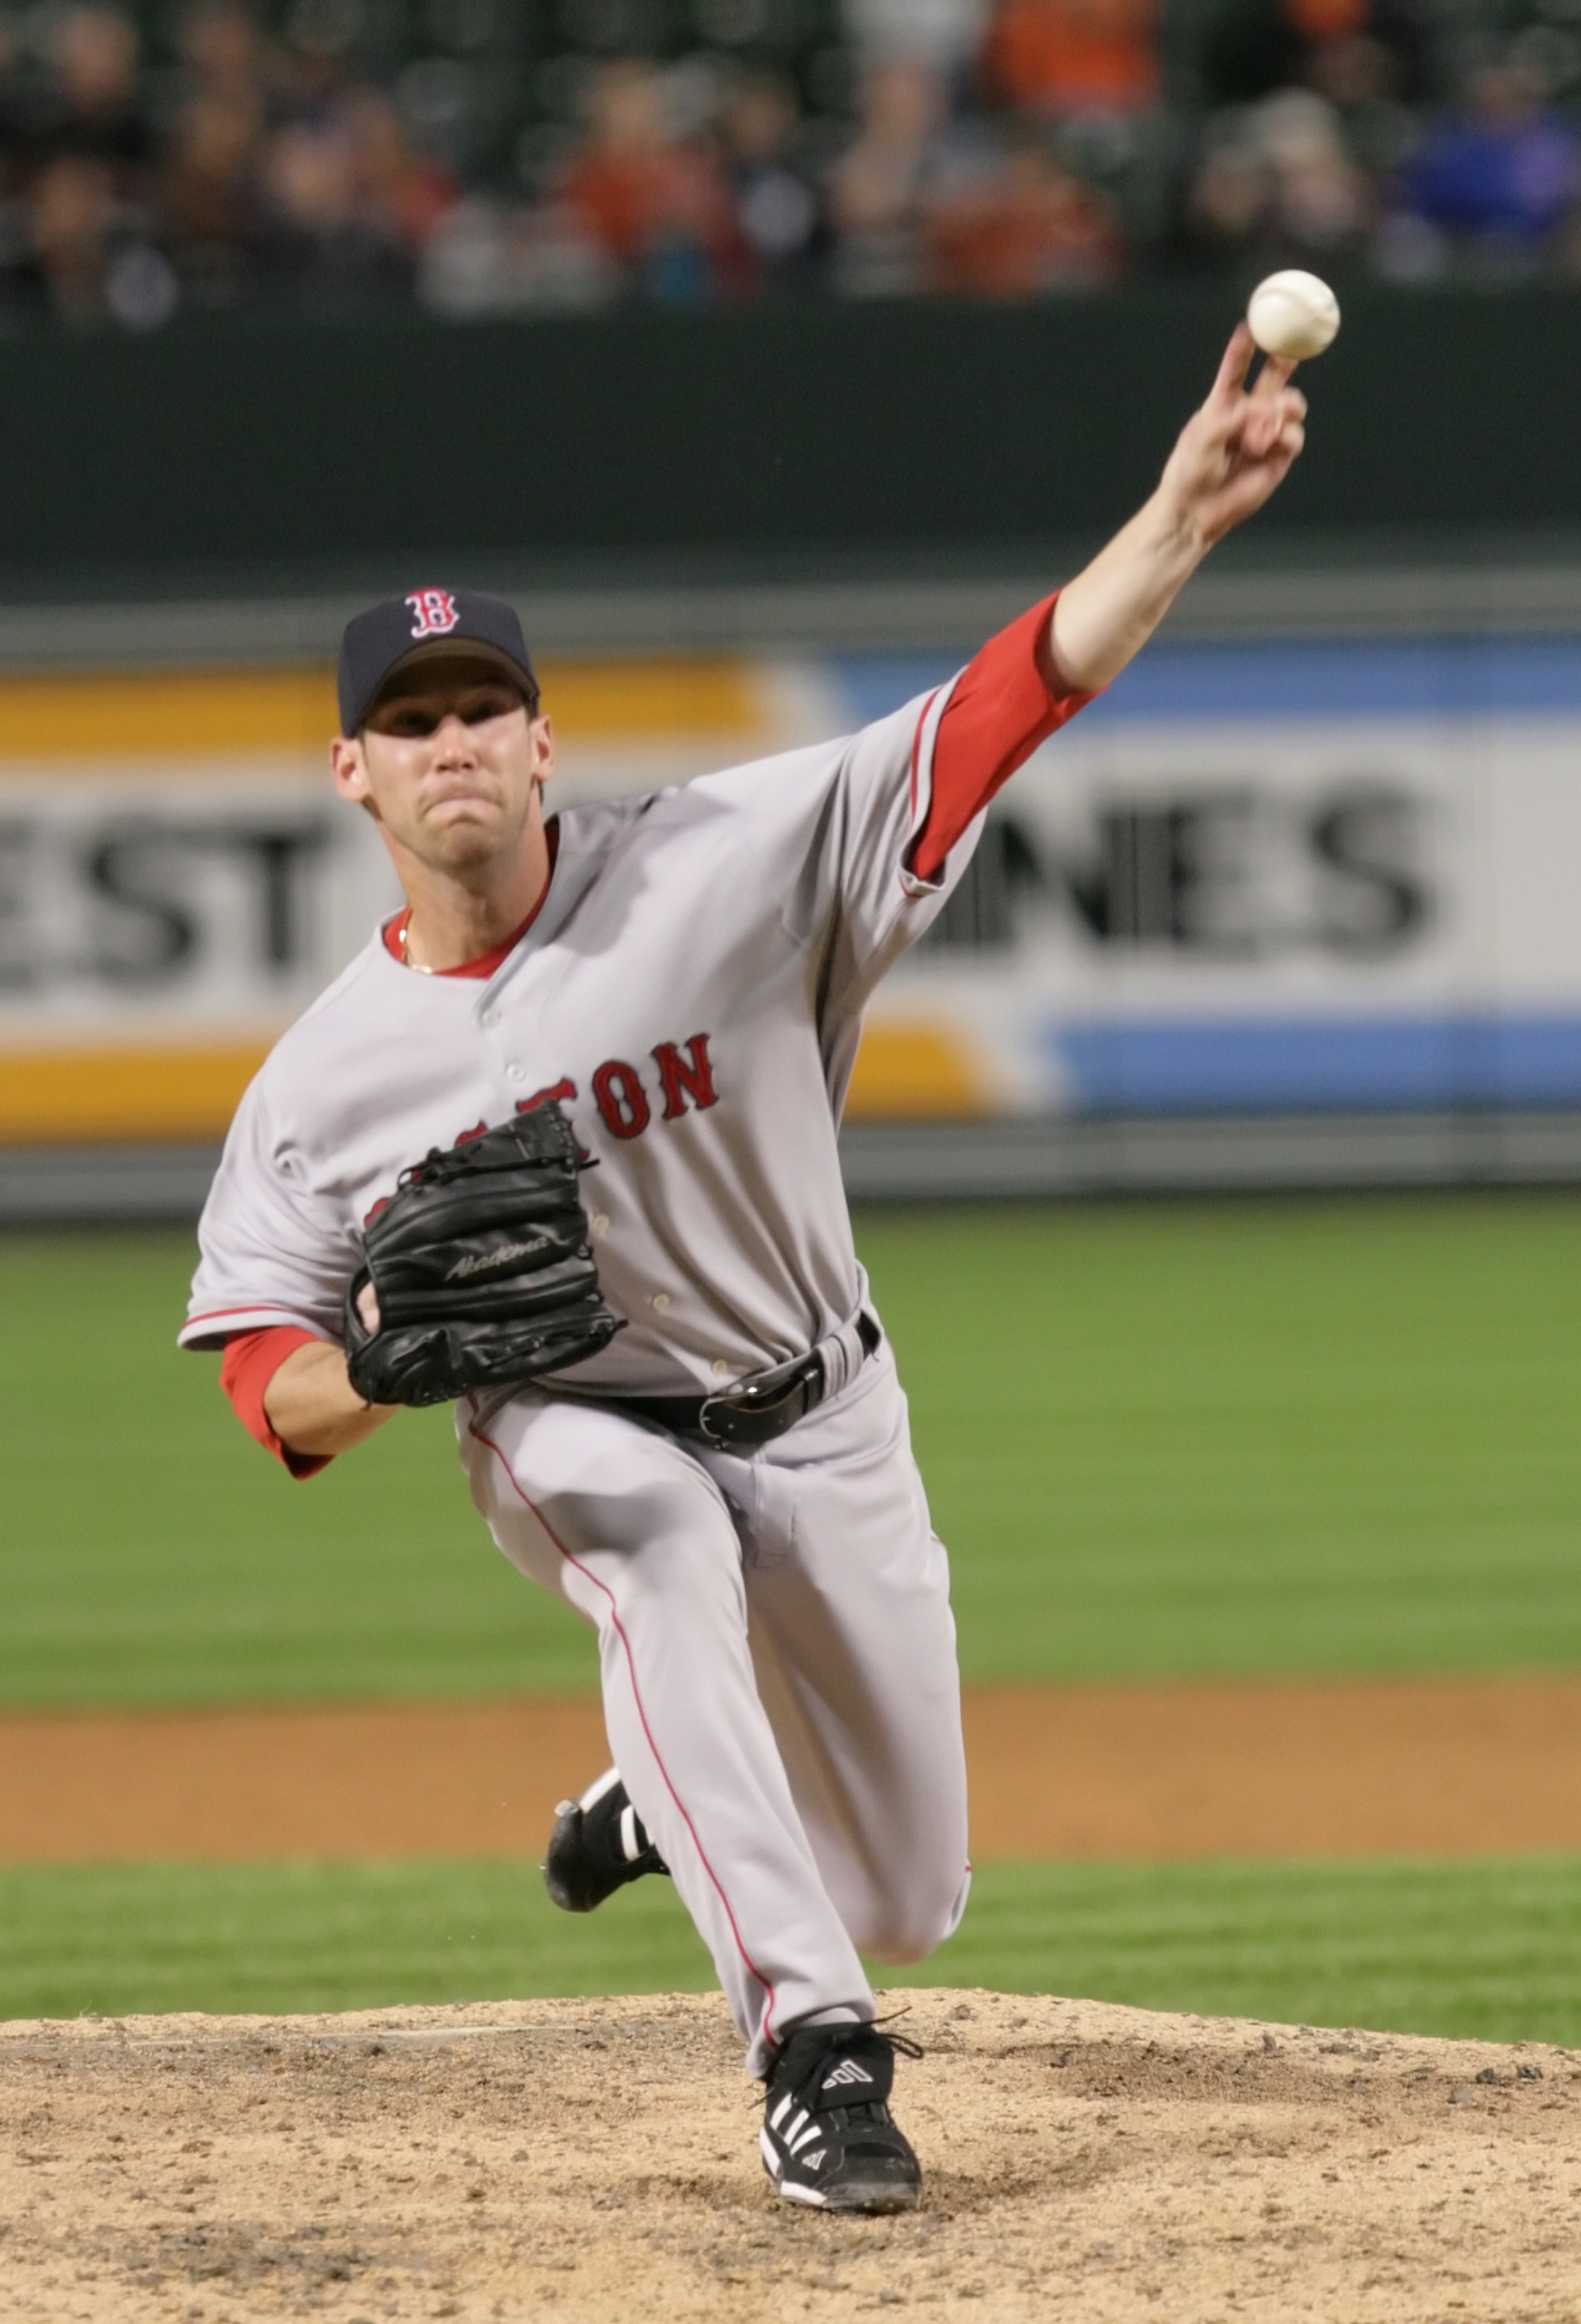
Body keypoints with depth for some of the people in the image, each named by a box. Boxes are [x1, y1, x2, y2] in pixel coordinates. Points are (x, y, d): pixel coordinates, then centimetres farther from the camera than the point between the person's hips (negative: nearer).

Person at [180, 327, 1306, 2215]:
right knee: (649, 1535, -39)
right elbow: (270, 1382, -7)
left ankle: (674, 1805, 43)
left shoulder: (723, 865, -18)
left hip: (820, 1421, 1)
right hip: (573, 1431, -1)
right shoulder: (325, 1079, -12)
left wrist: (1179, 519, -41)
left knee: (913, 1905, 6)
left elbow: (1001, 709, -27)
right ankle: (814, 2052, -37)